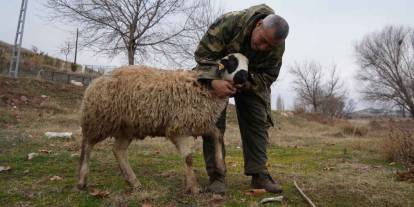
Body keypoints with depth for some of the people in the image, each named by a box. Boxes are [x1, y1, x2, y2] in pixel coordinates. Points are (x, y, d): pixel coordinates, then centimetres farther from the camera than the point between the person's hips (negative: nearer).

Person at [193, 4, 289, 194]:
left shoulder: (277, 47, -22)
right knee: (214, 123, -10)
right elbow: (203, 52, -30)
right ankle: (216, 176, -4)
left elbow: (267, 76, -15)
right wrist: (213, 81, -45)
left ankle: (258, 174, 4)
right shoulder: (230, 22, -33)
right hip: (217, 76, -2)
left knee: (258, 124, -4)